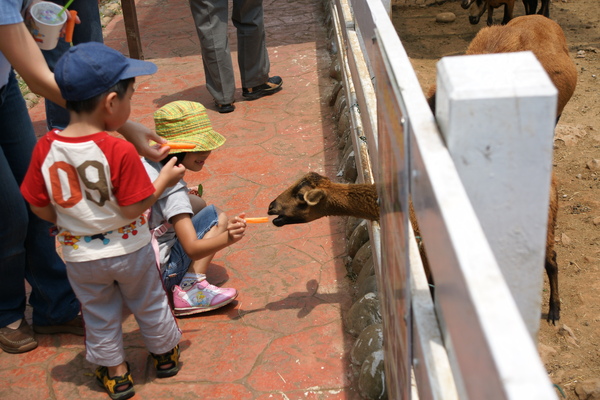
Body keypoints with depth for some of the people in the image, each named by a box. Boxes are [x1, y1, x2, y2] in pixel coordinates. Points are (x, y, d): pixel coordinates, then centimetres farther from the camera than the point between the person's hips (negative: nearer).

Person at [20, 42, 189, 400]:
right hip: (129, 249, -2)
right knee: (149, 304, 24)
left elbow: (41, 208, -8)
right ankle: (165, 353, 45)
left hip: (81, 256, 2)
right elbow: (133, 209, -22)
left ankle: (115, 371, 38)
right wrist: (164, 180, -9)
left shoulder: (45, 148, -17)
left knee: (99, 315, 23)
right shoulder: (120, 151, -28)